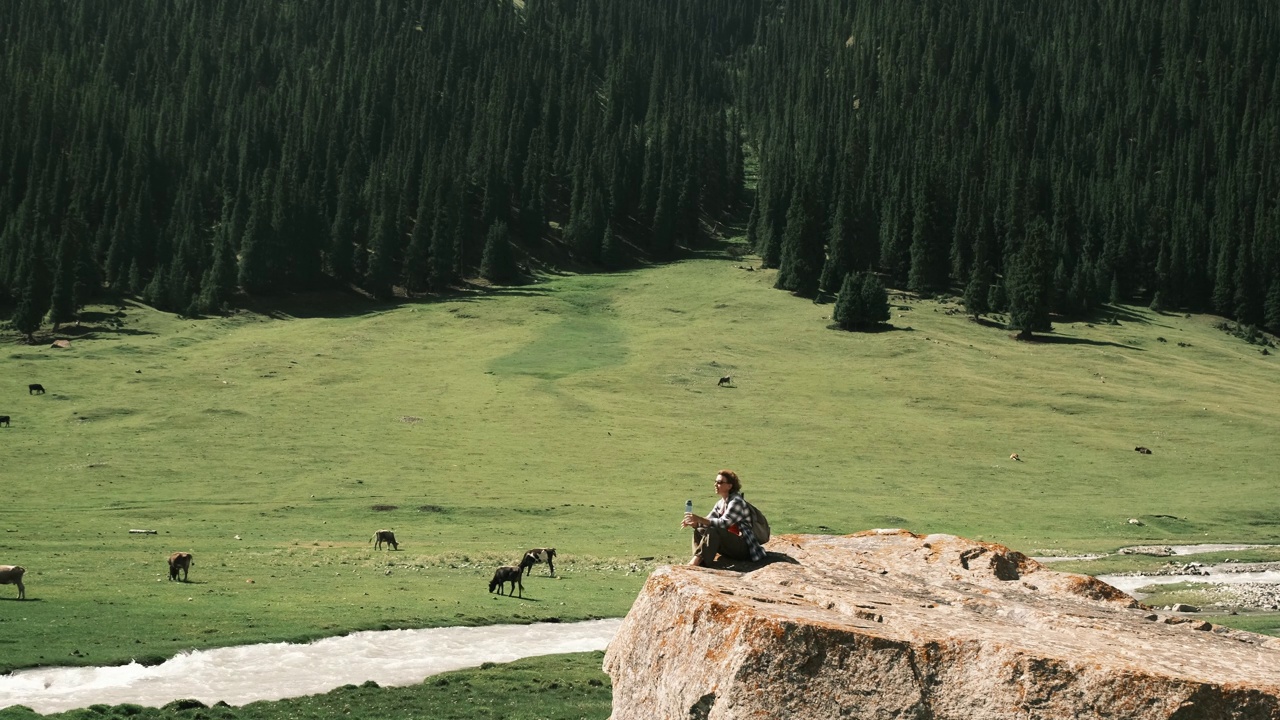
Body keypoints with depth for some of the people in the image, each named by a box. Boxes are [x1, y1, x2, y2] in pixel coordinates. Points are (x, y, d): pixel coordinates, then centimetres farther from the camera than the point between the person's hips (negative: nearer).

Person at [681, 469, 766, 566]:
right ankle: (698, 560, -29)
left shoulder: (737, 502, -14)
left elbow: (724, 523, -26)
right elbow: (708, 521, 8)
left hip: (743, 547, -9)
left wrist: (699, 519, -33)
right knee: (699, 530, -6)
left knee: (713, 530, -31)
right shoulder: (720, 504, 12)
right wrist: (694, 523, -14)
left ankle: (697, 561, -39)